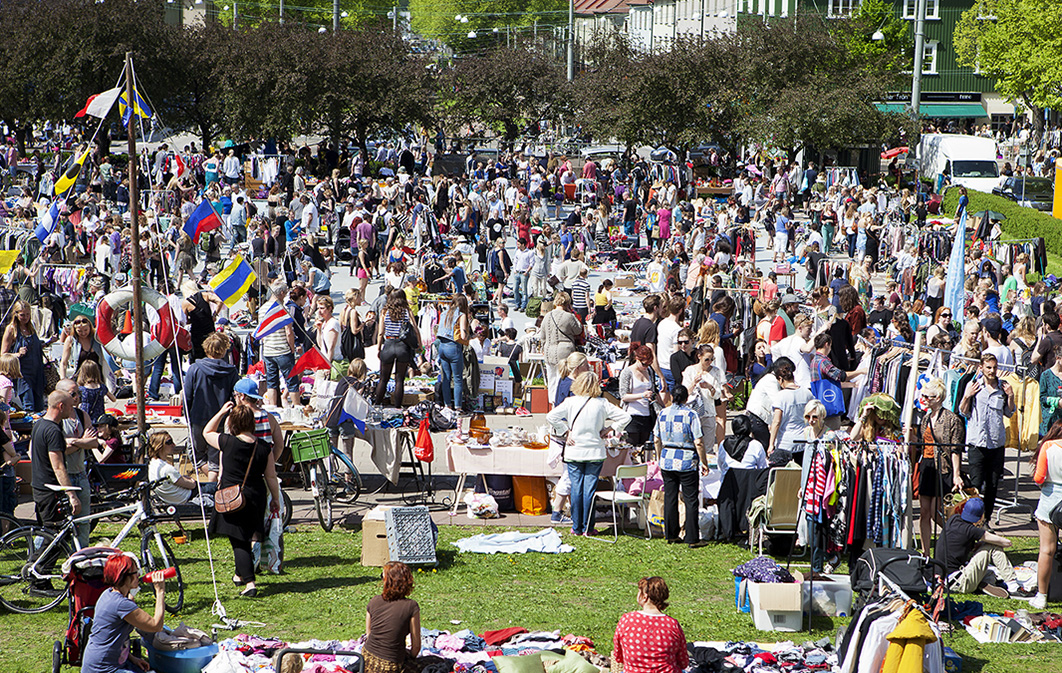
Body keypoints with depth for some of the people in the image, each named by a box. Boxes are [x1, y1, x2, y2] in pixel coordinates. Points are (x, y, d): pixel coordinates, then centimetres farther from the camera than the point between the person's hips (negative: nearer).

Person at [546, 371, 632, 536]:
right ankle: (588, 528, 6)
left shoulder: (571, 402, -6)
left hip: (574, 452, 0)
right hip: (595, 452, 0)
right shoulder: (602, 403, -5)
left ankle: (577, 528, 8)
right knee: (590, 489, 4)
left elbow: (551, 417, -11)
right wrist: (608, 431, 2)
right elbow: (625, 417, -5)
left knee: (576, 489, 5)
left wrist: (566, 431, -3)